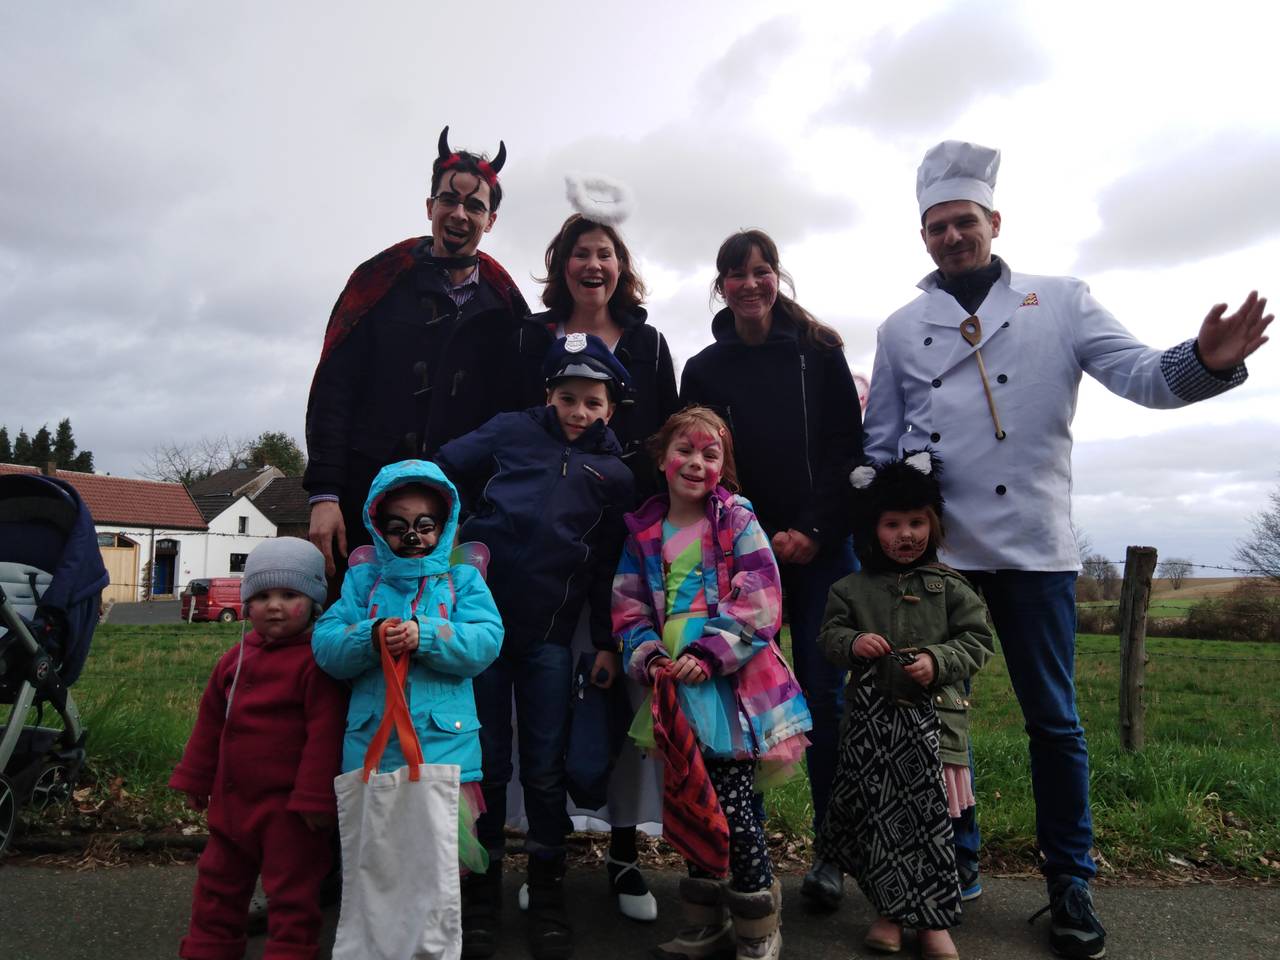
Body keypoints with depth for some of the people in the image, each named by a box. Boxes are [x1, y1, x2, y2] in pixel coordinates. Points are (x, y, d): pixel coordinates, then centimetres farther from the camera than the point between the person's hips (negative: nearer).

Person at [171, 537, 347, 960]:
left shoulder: (316, 660, -19)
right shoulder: (237, 656, 6)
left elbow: (325, 732, -21)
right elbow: (211, 721, 15)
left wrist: (314, 796, -21)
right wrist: (195, 778, 18)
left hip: (289, 805, -8)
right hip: (233, 798, 8)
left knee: (291, 891, 7)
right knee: (218, 881, 24)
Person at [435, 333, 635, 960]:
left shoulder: (613, 474, 8)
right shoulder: (511, 432, 6)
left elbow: (609, 569, 9)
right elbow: (442, 469, 5)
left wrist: (607, 643, 8)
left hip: (550, 636, 1)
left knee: (546, 769, 8)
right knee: (486, 762, 9)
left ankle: (548, 895, 26)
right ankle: (480, 891, 27)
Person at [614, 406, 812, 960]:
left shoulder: (737, 520, -4)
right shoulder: (643, 531, 8)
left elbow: (760, 604, -11)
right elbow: (630, 610, 9)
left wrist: (708, 656, -18)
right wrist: (649, 659, -8)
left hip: (731, 685, -4)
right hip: (674, 689, 5)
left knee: (733, 805, -2)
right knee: (689, 804, 14)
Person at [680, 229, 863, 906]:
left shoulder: (820, 353, 6)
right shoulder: (705, 369, 8)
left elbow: (848, 447, 2)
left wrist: (814, 530, -9)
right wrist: (762, 538, -6)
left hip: (822, 547, 0)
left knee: (824, 696, -1)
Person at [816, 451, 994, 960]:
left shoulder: (948, 586, 3)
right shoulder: (853, 588, 5)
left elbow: (978, 640, 3)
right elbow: (829, 635, 8)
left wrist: (938, 661, -13)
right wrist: (852, 643, -13)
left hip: (933, 718, -1)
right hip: (871, 720, 1)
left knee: (930, 817, 4)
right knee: (876, 816, 6)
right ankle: (890, 909, 26)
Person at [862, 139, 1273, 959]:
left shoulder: (1060, 302, 5)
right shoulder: (902, 329, 10)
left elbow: (1137, 372, -8)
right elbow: (881, 444, 11)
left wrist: (1205, 361, -29)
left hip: (1033, 544, -1)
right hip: (930, 549, 2)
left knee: (1053, 718, 6)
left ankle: (1070, 883, 24)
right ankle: (953, 861, 28)